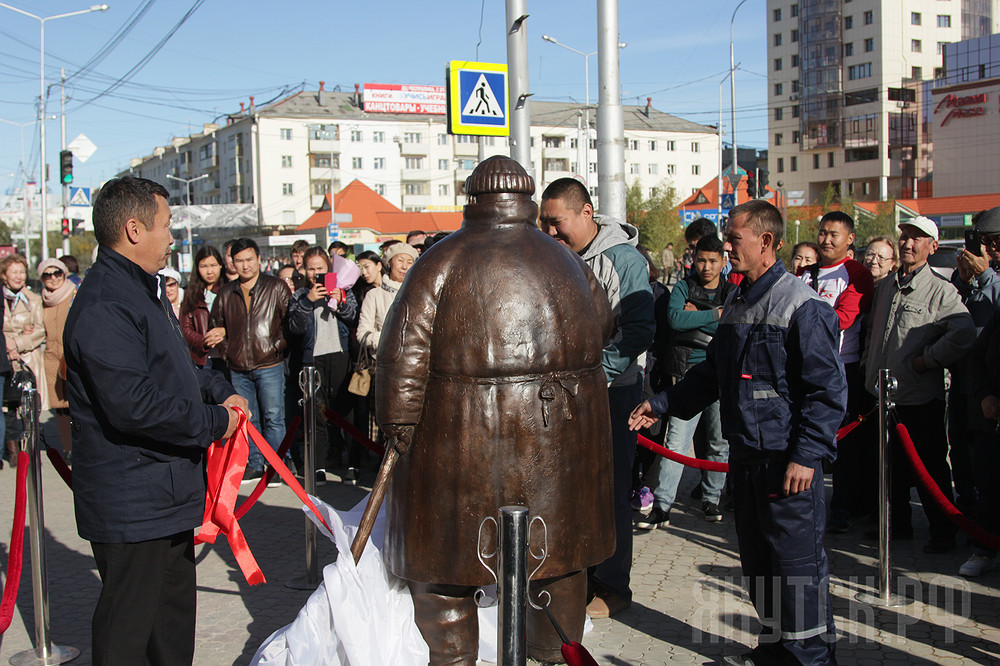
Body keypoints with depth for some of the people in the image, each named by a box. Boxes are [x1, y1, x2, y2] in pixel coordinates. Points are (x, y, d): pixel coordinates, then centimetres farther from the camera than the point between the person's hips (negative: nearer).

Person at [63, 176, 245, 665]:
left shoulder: (145, 289, 15)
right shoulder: (103, 306, -22)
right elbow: (133, 404, -30)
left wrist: (219, 392, 9)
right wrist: (212, 422, -18)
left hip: (168, 491, 11)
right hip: (132, 505, -11)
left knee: (175, 608, 21)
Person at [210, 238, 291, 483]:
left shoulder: (276, 288, 1)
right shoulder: (226, 293, 10)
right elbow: (215, 326, 20)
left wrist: (277, 346, -6)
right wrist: (226, 351, 8)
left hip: (269, 366, -4)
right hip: (238, 369, 4)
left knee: (273, 417, -3)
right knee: (247, 420, 9)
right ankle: (254, 466, 19)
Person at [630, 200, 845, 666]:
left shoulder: (801, 305, -13)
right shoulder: (736, 303, 13)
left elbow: (827, 390, -15)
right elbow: (712, 373, 23)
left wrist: (807, 455, -19)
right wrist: (663, 404, 19)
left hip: (787, 459, -8)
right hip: (744, 455, 8)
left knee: (796, 558, -1)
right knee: (756, 555, 16)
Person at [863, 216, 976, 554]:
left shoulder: (940, 290, -10)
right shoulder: (885, 286, 11)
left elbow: (965, 335, -23)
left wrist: (928, 359, -17)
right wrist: (870, 365, 13)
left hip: (921, 398, -6)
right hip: (883, 393, 6)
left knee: (930, 468, 2)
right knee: (892, 464, 16)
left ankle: (943, 534, 15)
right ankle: (899, 523, 31)